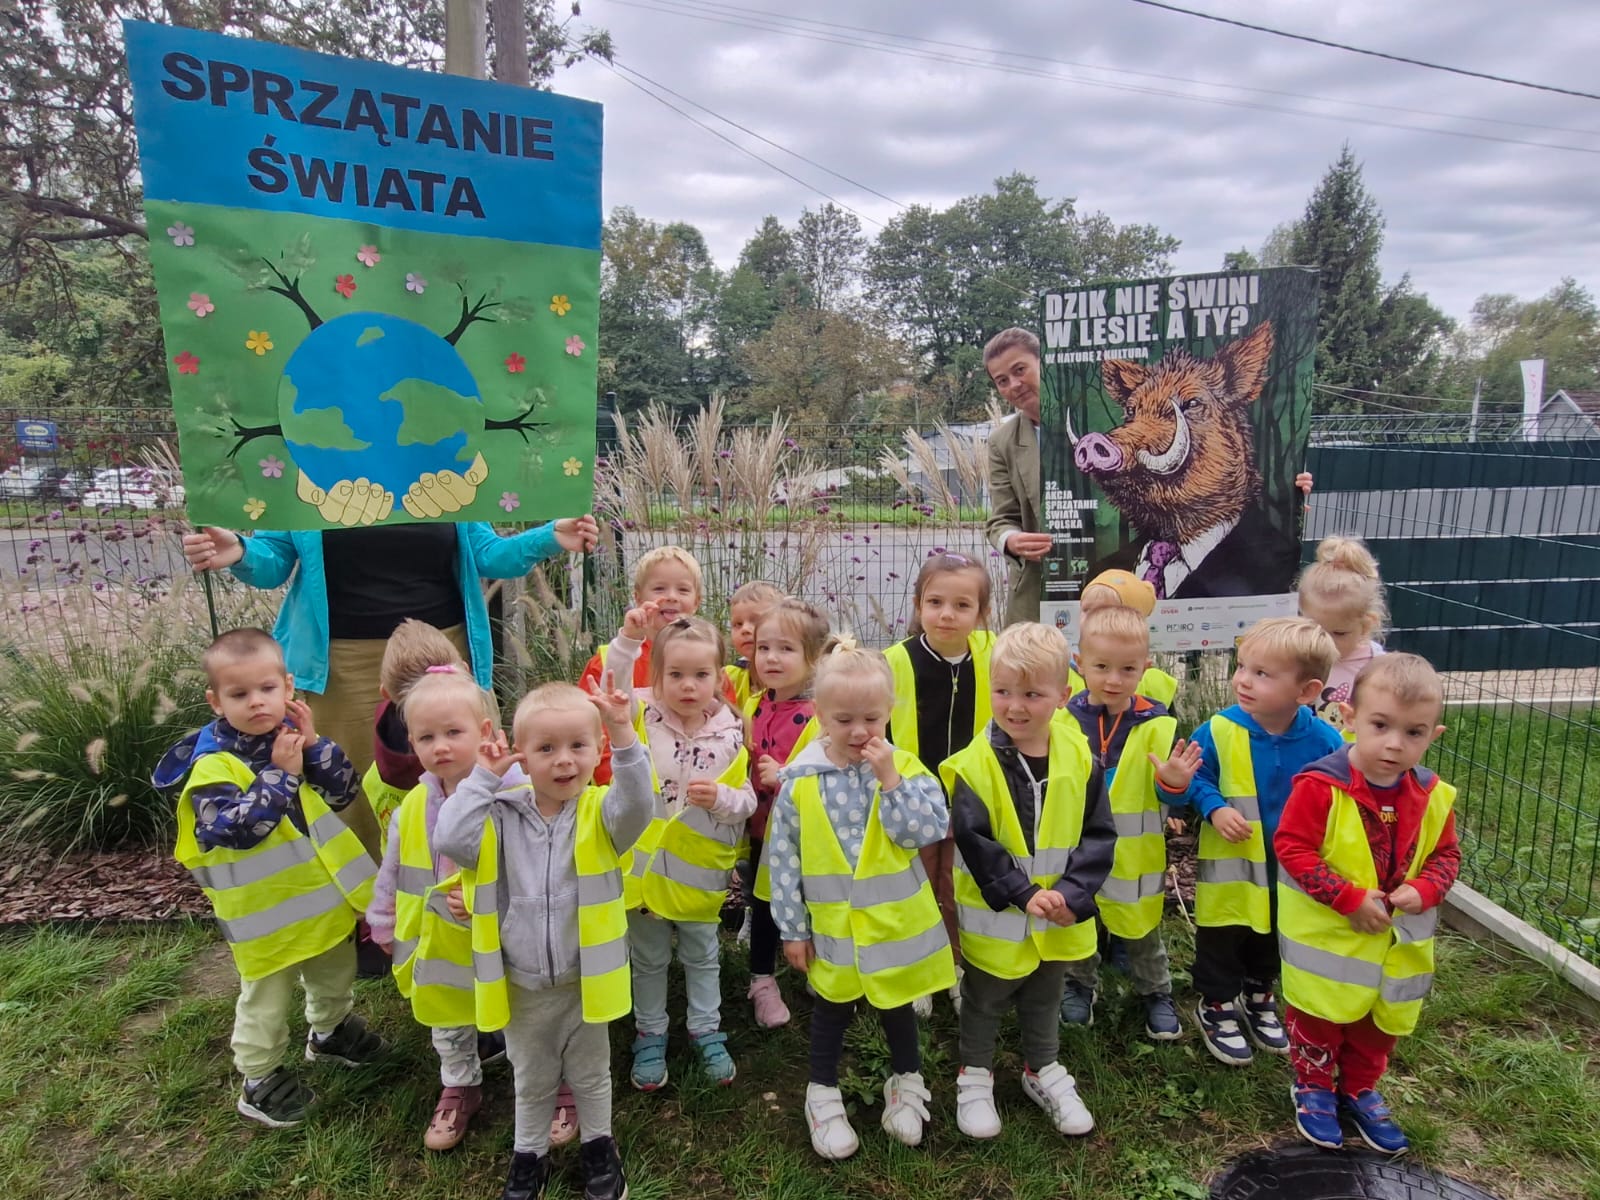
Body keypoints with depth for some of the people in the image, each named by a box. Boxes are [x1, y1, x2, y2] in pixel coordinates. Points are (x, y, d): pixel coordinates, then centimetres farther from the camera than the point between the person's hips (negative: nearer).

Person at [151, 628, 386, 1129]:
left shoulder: (293, 732, -3)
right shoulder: (213, 764, -20)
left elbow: (345, 792, -9)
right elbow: (237, 827, -31)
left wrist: (315, 745, -22)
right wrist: (281, 774, -31)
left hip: (325, 894, 6)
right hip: (266, 912, -6)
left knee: (335, 974, 27)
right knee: (267, 1000, 11)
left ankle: (331, 1031, 52)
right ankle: (259, 1081, 32)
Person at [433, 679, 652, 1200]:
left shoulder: (600, 812, -14)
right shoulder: (501, 814, -10)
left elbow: (636, 806, -36)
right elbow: (450, 842, -25)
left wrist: (624, 737, -47)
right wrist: (481, 779, -23)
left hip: (585, 979, -1)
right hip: (521, 984, 1)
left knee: (591, 1075, 23)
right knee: (531, 1081, 25)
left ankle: (599, 1146, 48)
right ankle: (529, 1155, 48)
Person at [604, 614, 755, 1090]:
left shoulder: (730, 735, -11)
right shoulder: (643, 717, -12)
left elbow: (747, 802, -5)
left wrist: (721, 798, -26)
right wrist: (628, 638, -41)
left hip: (699, 870, 0)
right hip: (645, 864, 0)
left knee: (703, 955, 20)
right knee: (648, 957, 19)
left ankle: (706, 1030, 40)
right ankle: (650, 1033, 39)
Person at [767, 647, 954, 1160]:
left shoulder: (905, 768, -12)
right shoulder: (801, 779, -12)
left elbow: (926, 831, -25)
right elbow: (782, 857, -6)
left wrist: (889, 779, -30)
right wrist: (792, 928, -3)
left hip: (896, 925, 0)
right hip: (832, 928, 0)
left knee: (897, 1005, 21)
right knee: (831, 1010, 20)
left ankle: (907, 1083, 46)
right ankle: (823, 1094, 41)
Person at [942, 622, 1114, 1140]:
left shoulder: (1079, 758, -11)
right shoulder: (974, 764, -21)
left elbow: (1098, 835, -8)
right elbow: (974, 842, -20)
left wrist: (1070, 893, -19)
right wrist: (1023, 895, -23)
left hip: (1059, 918, 3)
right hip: (995, 918, -3)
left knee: (1044, 1001, 26)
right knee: (983, 1001, 19)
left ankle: (1043, 1071, 49)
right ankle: (974, 1077, 41)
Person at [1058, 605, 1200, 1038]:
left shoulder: (1157, 724, -13)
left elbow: (1169, 799, -9)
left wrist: (1173, 784, -30)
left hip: (1134, 855, -1)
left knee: (1141, 931, 20)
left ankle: (1155, 992, 44)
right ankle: (1080, 985, 45)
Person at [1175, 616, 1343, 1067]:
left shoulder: (1324, 741, -16)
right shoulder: (1219, 732, -22)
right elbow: (1194, 778, -9)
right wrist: (1214, 808, -25)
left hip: (1293, 871, 3)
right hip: (1230, 868, -3)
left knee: (1272, 937, 25)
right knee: (1222, 939, 14)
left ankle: (1259, 996, 51)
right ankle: (1216, 1005, 37)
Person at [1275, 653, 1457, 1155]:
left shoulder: (1432, 795, -9)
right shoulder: (1320, 786, -25)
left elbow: (1445, 855, 4)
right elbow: (1291, 848, -23)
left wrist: (1424, 890, -17)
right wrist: (1349, 899, -26)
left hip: (1399, 939, 5)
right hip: (1327, 936, -5)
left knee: (1384, 1020, 23)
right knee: (1321, 1017, 14)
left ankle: (1360, 1090, 46)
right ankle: (1313, 1087, 39)